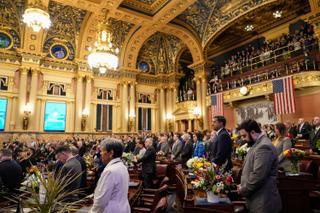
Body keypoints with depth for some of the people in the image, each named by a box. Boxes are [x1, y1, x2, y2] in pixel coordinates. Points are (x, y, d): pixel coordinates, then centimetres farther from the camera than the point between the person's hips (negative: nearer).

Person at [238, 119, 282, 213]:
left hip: (263, 202, -9)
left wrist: (243, 190, -14)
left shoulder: (264, 147, -22)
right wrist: (243, 185, 5)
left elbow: (258, 176, -27)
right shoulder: (259, 144, 10)